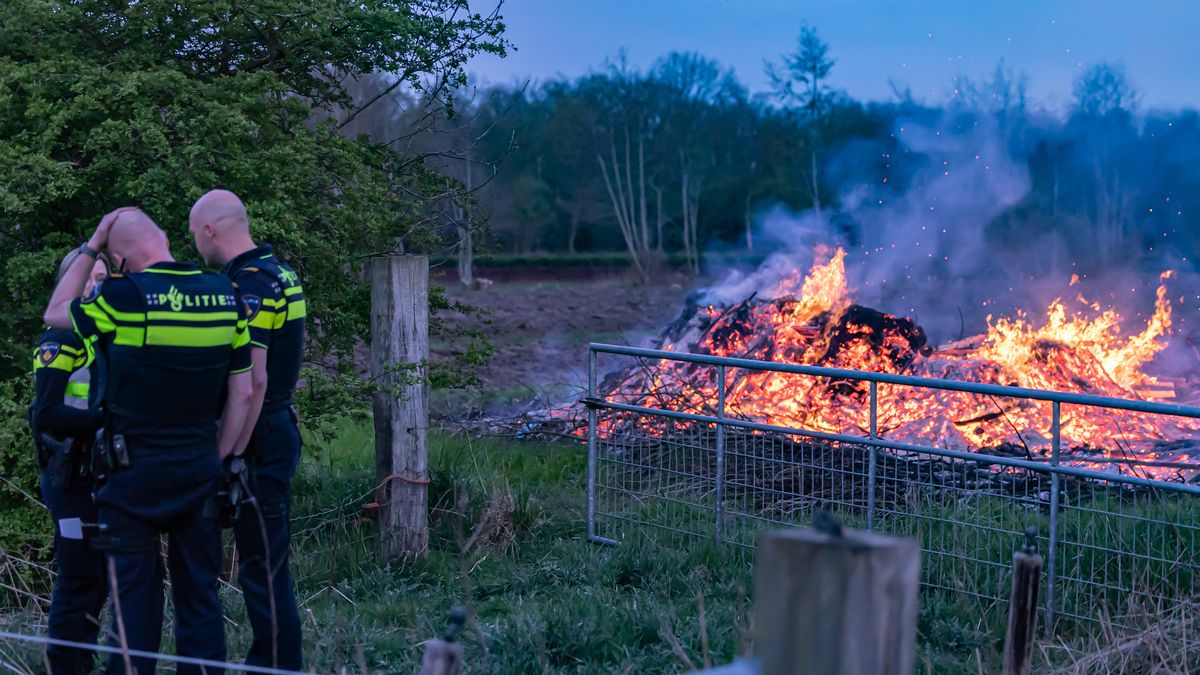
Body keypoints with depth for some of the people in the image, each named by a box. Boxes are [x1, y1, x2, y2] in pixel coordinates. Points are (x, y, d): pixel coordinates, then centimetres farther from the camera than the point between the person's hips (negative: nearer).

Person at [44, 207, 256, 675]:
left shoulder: (124, 297, -13)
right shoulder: (225, 296, 1)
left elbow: (55, 313, 8)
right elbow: (242, 393, 4)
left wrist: (89, 249, 11)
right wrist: (219, 458, 10)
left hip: (137, 475, -4)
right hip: (200, 470, 4)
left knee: (135, 597, 4)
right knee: (199, 592, 11)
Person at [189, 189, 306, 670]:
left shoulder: (247, 284, -18)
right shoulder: (277, 271, 12)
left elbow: (253, 380, -24)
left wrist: (232, 454, -20)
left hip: (259, 439, -10)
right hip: (278, 428, 10)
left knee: (262, 560, -3)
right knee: (263, 556, 16)